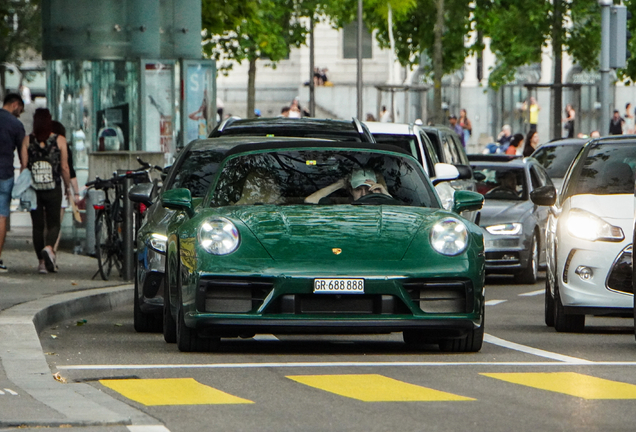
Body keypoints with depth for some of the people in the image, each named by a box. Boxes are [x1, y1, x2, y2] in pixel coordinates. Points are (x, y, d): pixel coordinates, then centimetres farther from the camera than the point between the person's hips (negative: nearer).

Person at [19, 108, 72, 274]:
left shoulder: (28, 140, -1)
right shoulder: (59, 140, -3)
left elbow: (24, 166, -2)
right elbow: (65, 168, -1)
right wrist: (68, 186, 13)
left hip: (33, 190, 1)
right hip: (53, 190, -1)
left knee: (37, 226, 8)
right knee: (54, 223, 8)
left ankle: (42, 261, 7)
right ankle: (49, 247, -21)